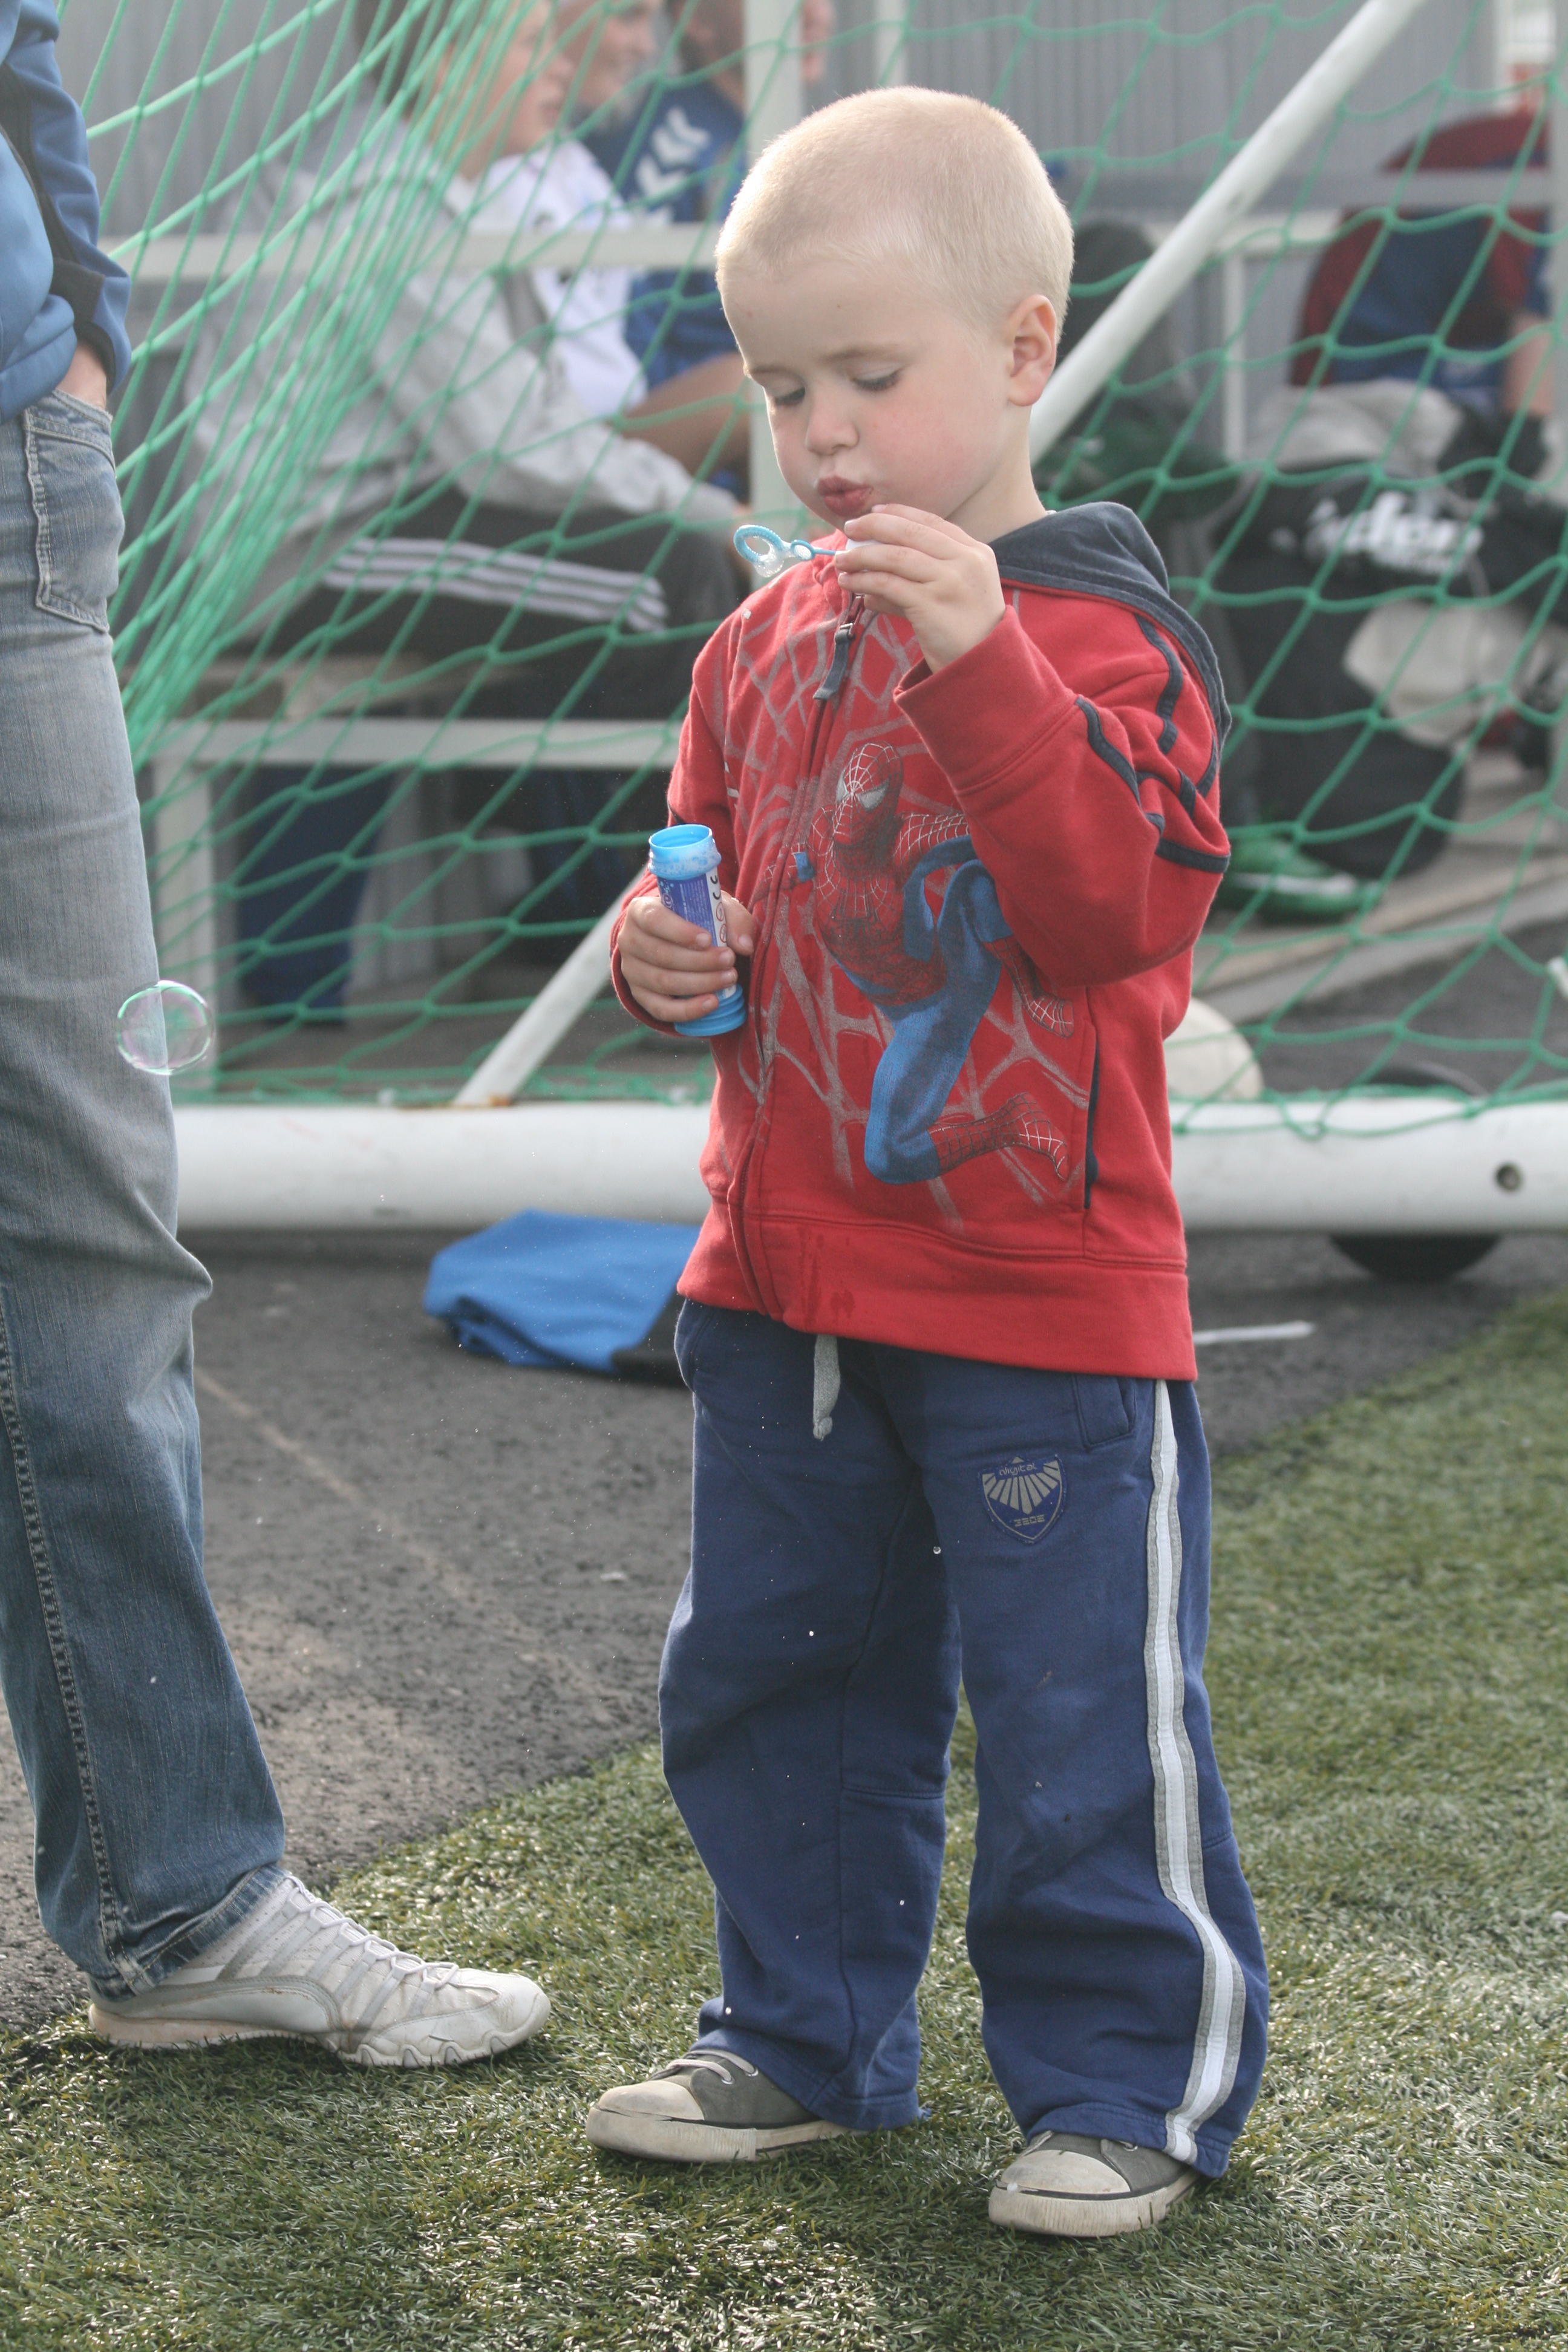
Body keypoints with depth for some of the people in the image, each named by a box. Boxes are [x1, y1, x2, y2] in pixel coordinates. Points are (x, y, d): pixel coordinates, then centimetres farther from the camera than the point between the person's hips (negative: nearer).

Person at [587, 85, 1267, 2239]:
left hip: (1042, 1297, -7)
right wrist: (667, 952, -2)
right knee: (770, 1674, 16)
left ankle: (1133, 2080, 16)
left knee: (1082, 1713, 0)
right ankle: (810, 2037, 32)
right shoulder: (767, 644, 8)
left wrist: (982, 666, -36)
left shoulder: (1104, 635, -12)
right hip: (783, 1276, 7)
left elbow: (1115, 905, -27)